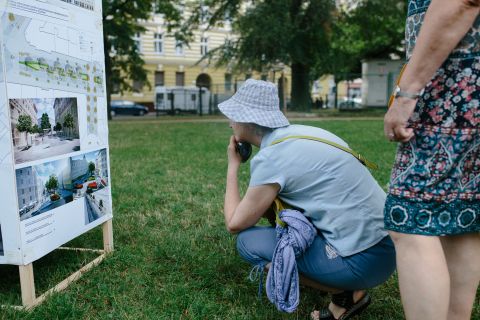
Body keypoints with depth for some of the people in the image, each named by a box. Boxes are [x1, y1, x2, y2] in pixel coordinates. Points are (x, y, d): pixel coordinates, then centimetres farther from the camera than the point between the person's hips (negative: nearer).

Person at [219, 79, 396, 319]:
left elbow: (235, 224, -4)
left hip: (364, 259, -9)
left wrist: (232, 166, 4)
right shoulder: (299, 133, 8)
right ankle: (345, 284, 16)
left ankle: (345, 293, 0)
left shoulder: (270, 158, -17)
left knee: (248, 242, -5)